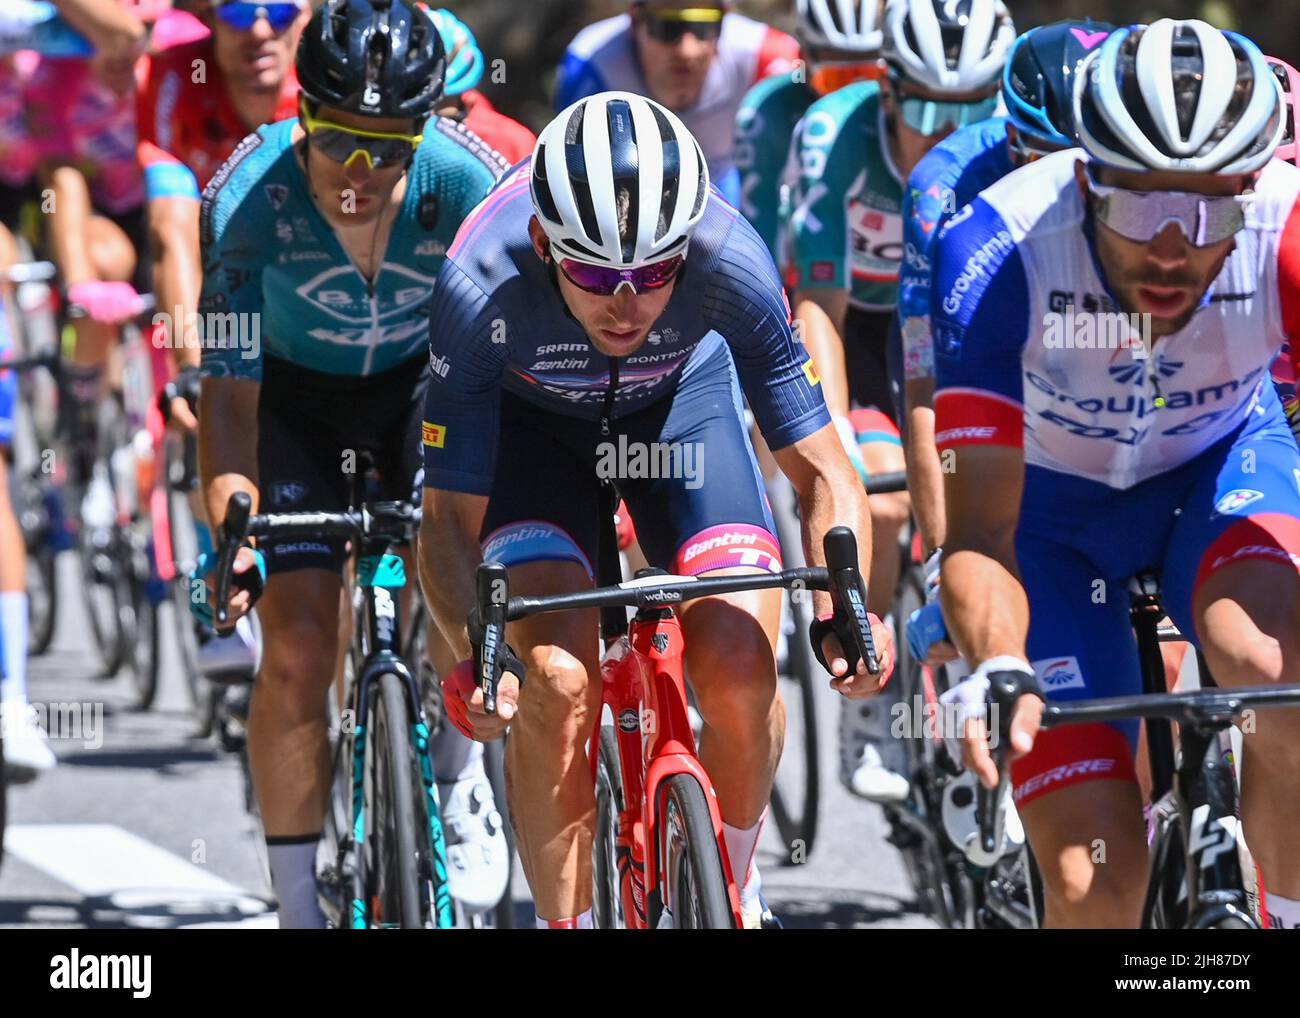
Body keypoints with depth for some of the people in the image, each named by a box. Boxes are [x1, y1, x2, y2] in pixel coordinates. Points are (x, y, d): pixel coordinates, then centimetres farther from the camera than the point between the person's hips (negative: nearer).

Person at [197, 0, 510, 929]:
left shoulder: (466, 182, -29)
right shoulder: (249, 197, -31)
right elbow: (229, 389, -30)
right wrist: (232, 529, -44)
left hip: (422, 377, 1)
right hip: (294, 392, -1)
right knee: (298, 644, -15)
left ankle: (460, 779, 6)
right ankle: (298, 901, -2)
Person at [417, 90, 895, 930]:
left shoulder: (730, 262, -36)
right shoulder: (481, 286, -37)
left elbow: (823, 473, -28)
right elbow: (452, 516, -30)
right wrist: (472, 655, -48)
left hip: (684, 402, 1)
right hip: (531, 418, -1)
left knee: (741, 677, -17)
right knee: (557, 683, -23)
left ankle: (731, 889, 12)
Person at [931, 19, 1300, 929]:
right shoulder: (999, 255, -34)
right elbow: (980, 535, -35)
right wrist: (997, 672, -54)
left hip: (1221, 463, 1)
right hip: (1053, 504, -1)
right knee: (1094, 876, -12)